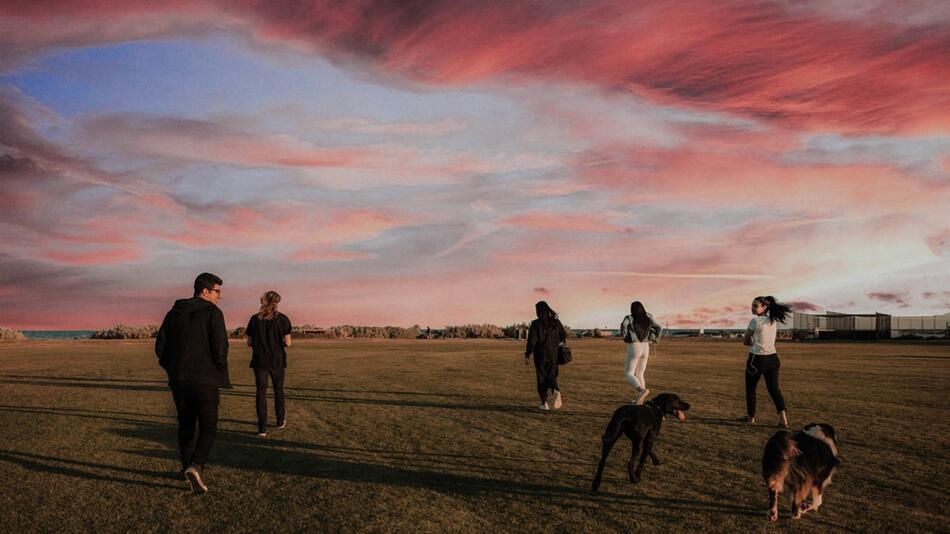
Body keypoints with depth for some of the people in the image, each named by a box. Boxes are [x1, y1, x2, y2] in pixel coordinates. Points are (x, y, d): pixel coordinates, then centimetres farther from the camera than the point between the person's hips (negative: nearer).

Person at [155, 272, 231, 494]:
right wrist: (222, 375, 0)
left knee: (185, 425, 18)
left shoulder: (174, 312, 10)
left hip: (178, 380, 6)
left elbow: (160, 346, 7)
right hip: (205, 380, -5)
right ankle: (196, 466, -20)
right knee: (208, 428, 0)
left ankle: (188, 467, 25)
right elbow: (220, 348, -15)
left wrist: (172, 368, 18)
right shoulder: (213, 313, -7)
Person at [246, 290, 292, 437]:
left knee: (261, 392, 2)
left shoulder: (255, 319, 0)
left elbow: (249, 343, 1)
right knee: (278, 389, 17)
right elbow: (287, 343, -7)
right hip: (277, 360, 0)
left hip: (259, 360, 0)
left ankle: (262, 428, -3)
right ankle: (280, 420, 30)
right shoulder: (282, 319, -5)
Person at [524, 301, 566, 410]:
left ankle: (544, 403, 3)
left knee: (541, 378, 8)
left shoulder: (536, 324, -10)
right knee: (552, 376, 11)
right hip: (553, 354, 3)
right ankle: (556, 391, -20)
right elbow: (563, 336, 10)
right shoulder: (556, 322, 1)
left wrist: (527, 355, -4)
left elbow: (531, 341, -12)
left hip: (540, 354, -3)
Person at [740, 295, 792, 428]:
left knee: (750, 388, 11)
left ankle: (750, 417, 21)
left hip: (757, 359, -6)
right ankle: (783, 418, -4)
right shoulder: (773, 321, 9)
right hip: (772, 358, 6)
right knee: (774, 388, 8)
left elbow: (745, 341, -5)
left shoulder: (755, 320, -13)